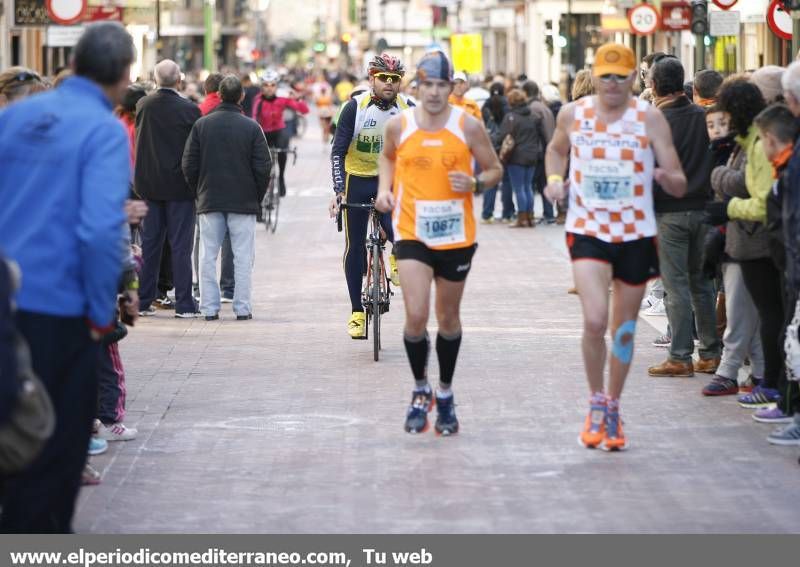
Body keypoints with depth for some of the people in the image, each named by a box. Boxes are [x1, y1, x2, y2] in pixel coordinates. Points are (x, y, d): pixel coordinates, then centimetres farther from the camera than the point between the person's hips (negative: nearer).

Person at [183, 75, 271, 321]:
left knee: (208, 256, 7)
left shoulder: (201, 125, -1)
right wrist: (257, 197, 8)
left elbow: (189, 165, 1)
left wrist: (199, 194, 13)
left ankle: (209, 308, 5)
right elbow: (262, 168, -5)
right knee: (242, 257, 4)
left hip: (209, 200, 1)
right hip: (243, 201, -1)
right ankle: (242, 308, 2)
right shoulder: (251, 127, -6)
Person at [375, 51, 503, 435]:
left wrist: (476, 183, -17)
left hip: (456, 235, 1)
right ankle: (420, 390, 9)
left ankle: (445, 394, 31)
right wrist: (384, 189, 3)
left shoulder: (468, 126, -5)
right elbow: (387, 156, 20)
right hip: (412, 233, 0)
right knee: (416, 316, -14)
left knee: (448, 318, 13)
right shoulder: (399, 125, -1)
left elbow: (495, 169, 5)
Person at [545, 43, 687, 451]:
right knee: (595, 320, -19)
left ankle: (613, 409, 30)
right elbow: (556, 149, 22)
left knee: (624, 329, 11)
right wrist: (554, 178, 1)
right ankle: (596, 402, 3)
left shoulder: (649, 118, -6)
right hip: (587, 230, 0)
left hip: (636, 234, 1)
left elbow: (680, 185, -6)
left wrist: (667, 177, -29)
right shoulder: (572, 114, 0)